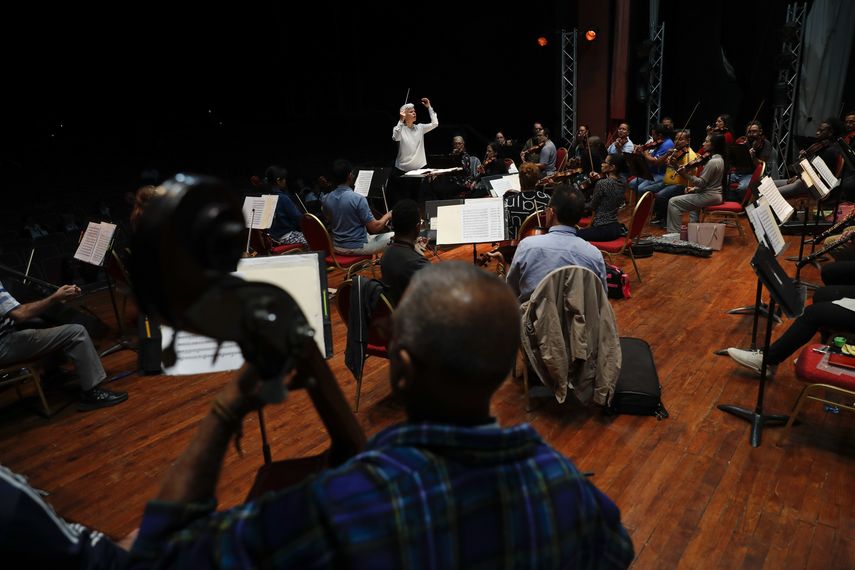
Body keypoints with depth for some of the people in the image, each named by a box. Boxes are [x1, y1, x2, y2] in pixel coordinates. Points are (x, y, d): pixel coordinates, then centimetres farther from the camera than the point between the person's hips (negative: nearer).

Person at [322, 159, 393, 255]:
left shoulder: (326, 199, -4)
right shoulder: (358, 199, -23)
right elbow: (374, 228, -19)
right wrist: (387, 216, -2)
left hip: (337, 247, 7)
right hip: (357, 248, -7)